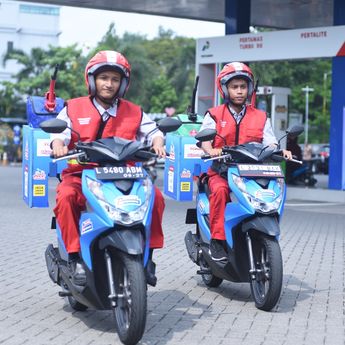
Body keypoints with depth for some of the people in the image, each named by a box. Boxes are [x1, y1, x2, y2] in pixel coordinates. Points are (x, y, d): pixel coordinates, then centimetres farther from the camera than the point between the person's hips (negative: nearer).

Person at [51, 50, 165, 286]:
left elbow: (153, 131, 5)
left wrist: (157, 142, -17)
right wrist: (58, 145, -24)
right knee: (66, 197, -34)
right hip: (81, 175, -1)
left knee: (155, 196, -21)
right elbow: (59, 131, -1)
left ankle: (147, 254, -9)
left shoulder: (134, 113, 13)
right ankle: (75, 256, -25)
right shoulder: (74, 109, 8)